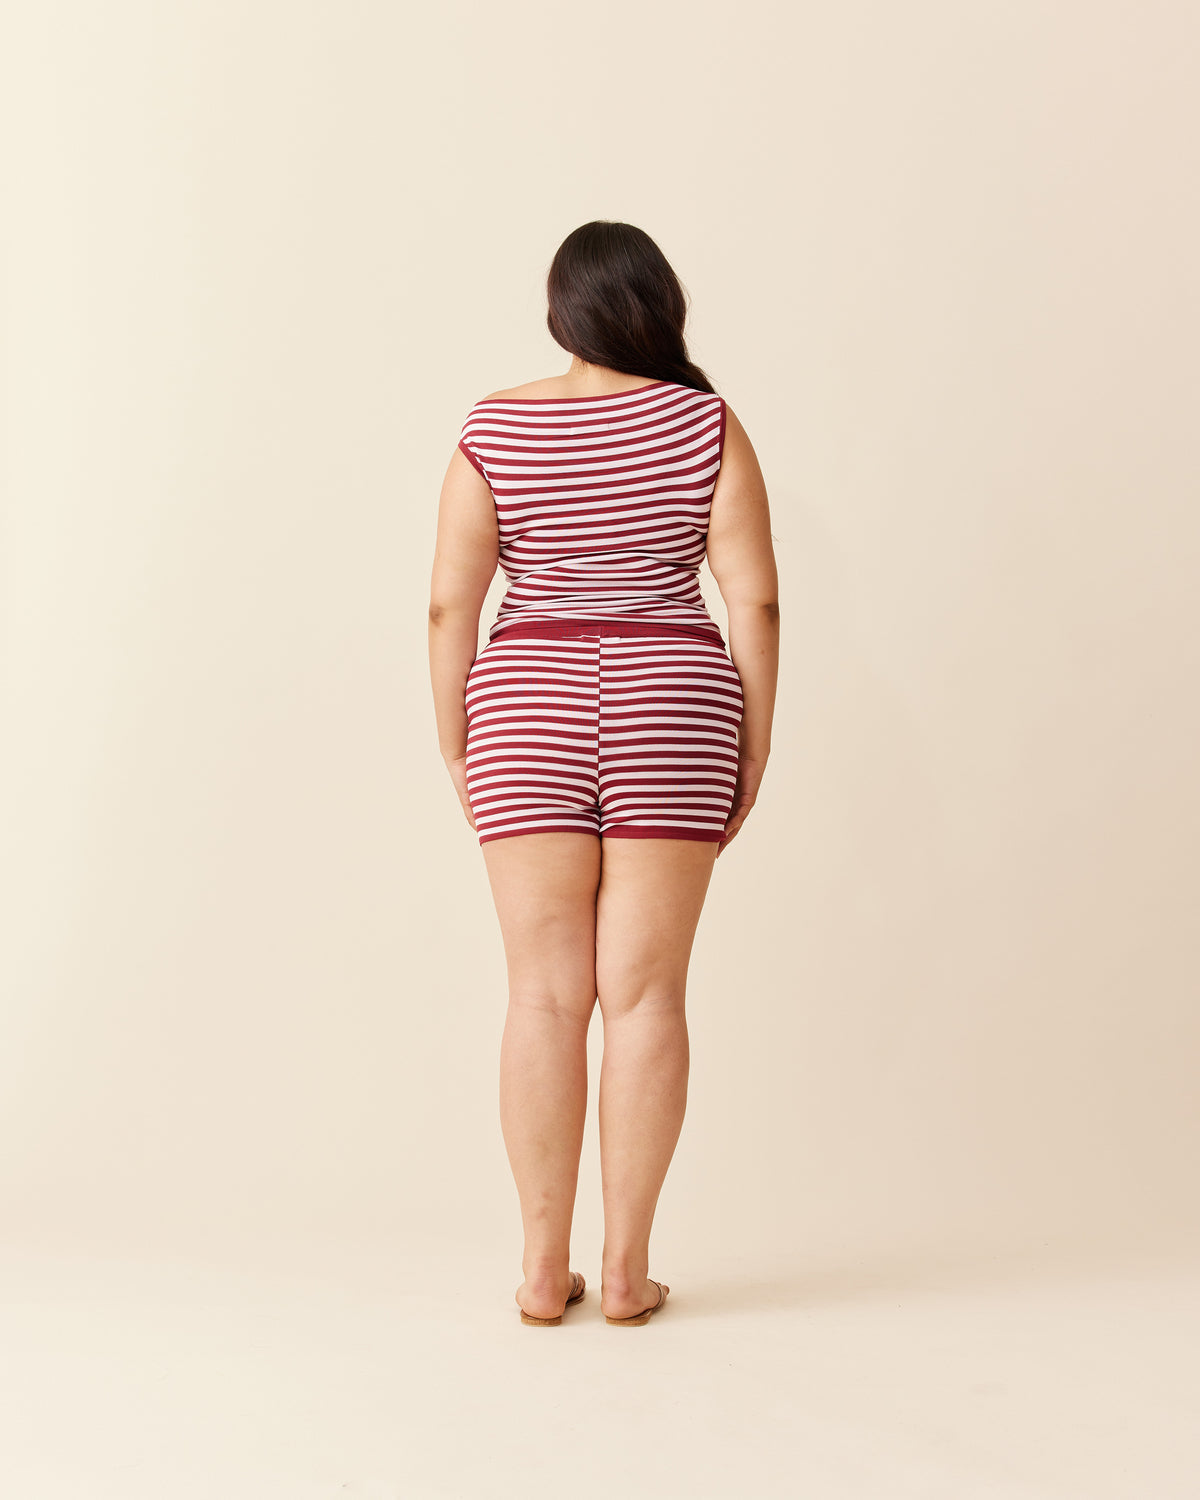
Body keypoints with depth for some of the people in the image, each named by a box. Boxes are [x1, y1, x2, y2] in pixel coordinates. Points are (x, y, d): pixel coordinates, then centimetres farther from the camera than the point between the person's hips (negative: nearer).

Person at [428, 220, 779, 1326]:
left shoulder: (497, 428, 0)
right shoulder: (708, 425, -1)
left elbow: (450, 603, -3)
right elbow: (755, 598, -5)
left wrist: (459, 752, 6)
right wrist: (754, 748, 2)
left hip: (529, 711, 1)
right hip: (670, 710, 0)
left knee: (547, 994, 3)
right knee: (645, 992, 3)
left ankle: (545, 1269, 5)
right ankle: (627, 1267, 5)